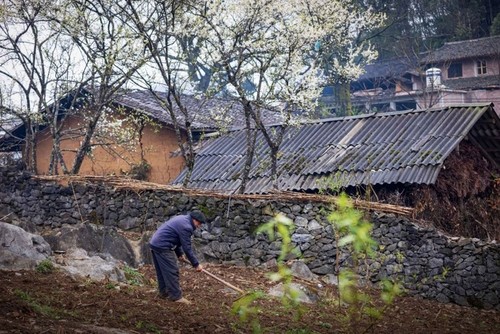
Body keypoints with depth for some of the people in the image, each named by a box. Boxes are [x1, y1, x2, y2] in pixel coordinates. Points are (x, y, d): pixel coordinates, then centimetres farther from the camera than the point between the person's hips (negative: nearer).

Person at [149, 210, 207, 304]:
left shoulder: (182, 219, 15)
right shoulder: (186, 226, -16)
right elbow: (187, 248, -15)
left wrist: (179, 253, 22)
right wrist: (196, 264, -9)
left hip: (154, 243, 11)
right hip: (163, 247, -11)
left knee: (161, 271, 18)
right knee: (172, 271, -6)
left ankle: (164, 292, 26)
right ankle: (176, 296, -4)